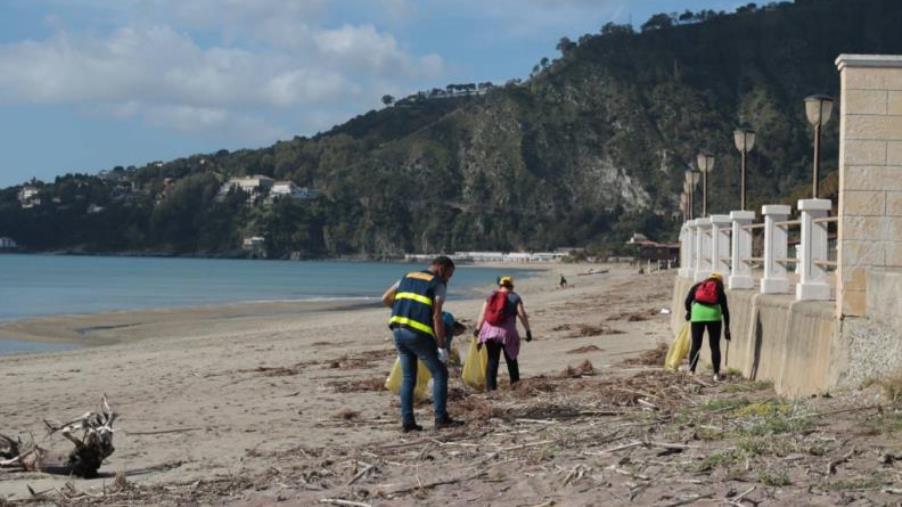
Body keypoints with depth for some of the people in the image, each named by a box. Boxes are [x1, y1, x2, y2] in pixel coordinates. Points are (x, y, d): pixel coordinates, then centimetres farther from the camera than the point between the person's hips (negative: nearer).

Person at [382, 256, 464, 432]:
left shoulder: (408, 277, 19)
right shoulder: (438, 285, -1)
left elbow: (385, 299, 18)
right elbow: (437, 317, -11)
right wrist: (442, 346, -10)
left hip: (399, 331, 6)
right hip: (419, 334, -6)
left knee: (408, 378, 13)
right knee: (440, 374, 6)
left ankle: (407, 421, 7)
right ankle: (441, 418, 2)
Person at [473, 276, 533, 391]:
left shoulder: (491, 296, 9)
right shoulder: (514, 297, 2)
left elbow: (482, 314, 4)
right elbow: (522, 315, -5)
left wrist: (477, 329, 8)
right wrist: (528, 331, -2)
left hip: (490, 331, 2)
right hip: (507, 332, -2)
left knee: (492, 360, 5)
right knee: (511, 360, 13)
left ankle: (490, 386, -2)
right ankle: (515, 385, 16)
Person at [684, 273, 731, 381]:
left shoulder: (697, 286, 19)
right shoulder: (720, 291, 18)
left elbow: (688, 300, 7)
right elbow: (725, 309, 14)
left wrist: (688, 312, 25)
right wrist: (726, 328, 18)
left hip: (698, 314, 0)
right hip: (713, 315, 0)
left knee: (696, 345, 8)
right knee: (715, 346, 7)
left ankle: (691, 371, 4)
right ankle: (716, 374, 5)